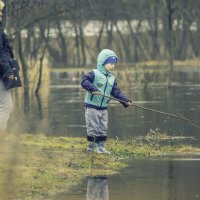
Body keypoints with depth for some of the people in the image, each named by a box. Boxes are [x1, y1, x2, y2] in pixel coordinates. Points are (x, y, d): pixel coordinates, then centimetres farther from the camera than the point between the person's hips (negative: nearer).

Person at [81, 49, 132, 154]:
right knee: (93, 127, -2)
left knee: (103, 128, 9)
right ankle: (92, 146, 8)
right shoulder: (94, 73, -11)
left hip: (103, 107, 7)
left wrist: (125, 101, -4)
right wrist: (93, 89, -34)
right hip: (92, 106, -7)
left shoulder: (112, 78, 10)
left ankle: (101, 146, 16)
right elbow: (84, 81, -21)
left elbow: (116, 92, 7)